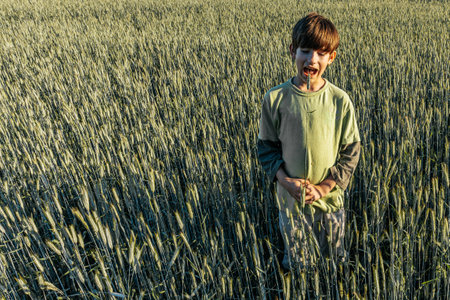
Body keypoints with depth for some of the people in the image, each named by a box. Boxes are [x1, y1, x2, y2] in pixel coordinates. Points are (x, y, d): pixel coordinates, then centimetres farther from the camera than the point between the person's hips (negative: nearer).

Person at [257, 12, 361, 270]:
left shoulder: (340, 100, -11)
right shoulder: (275, 99, -12)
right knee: (296, 262, 20)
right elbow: (266, 146, -3)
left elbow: (351, 151, -5)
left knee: (335, 257, 22)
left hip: (330, 197, 1)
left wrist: (324, 187, -13)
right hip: (290, 197, 0)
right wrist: (286, 181, -16)